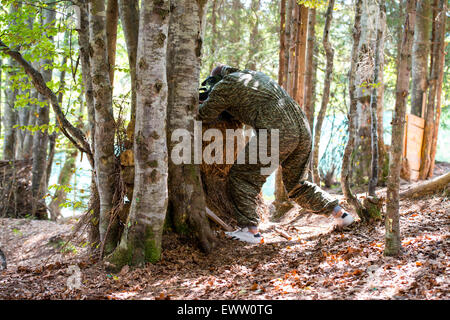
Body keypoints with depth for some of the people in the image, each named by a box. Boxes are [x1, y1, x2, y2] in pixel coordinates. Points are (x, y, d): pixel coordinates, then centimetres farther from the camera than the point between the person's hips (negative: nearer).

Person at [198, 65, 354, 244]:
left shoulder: (223, 87, 8)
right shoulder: (257, 75, 31)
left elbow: (206, 116, 20)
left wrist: (201, 104, 41)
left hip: (276, 133, -8)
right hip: (303, 130, 8)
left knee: (242, 177, 7)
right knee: (296, 185, 23)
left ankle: (250, 230, 2)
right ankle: (340, 213, 19)